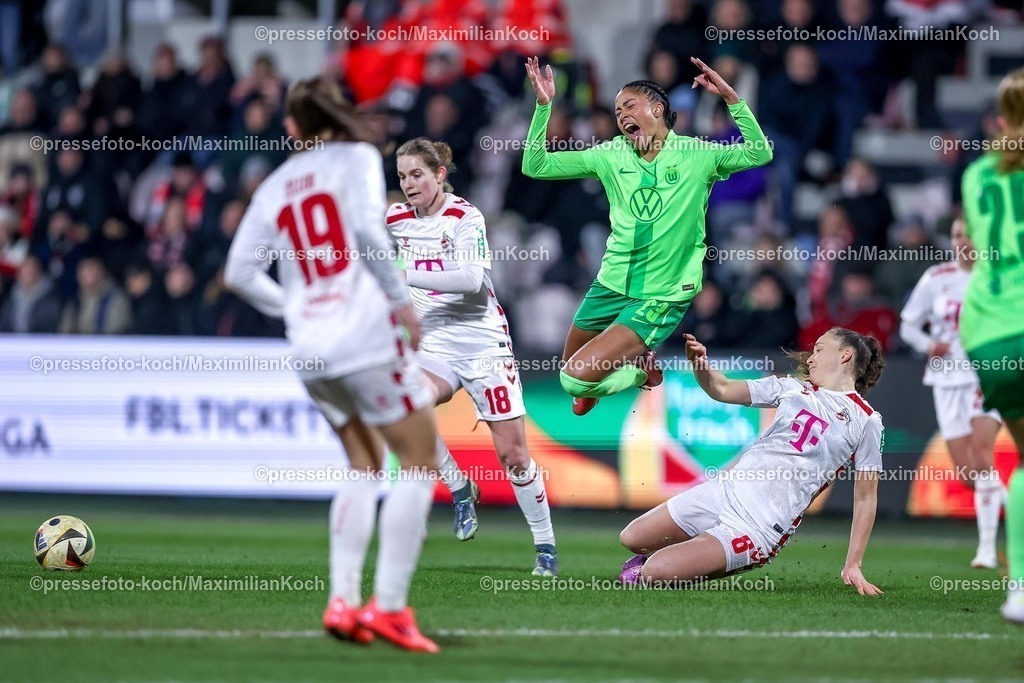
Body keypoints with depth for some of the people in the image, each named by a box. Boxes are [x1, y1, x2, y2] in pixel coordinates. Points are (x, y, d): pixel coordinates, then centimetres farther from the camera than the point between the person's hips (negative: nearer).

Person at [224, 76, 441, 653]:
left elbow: (240, 270, 10)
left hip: (310, 348, 6)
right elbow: (367, 227, -17)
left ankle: (343, 600, 8)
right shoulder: (358, 158, 0)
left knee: (365, 466, 20)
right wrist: (401, 298, -9)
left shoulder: (274, 186, 14)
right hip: (367, 334, -6)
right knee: (421, 463, 3)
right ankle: (389, 606, -6)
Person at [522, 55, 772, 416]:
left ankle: (640, 369, 13)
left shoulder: (696, 155, -8)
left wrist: (731, 98, -26)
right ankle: (632, 358, 44)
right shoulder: (610, 156, 0)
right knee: (569, 366, 16)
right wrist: (543, 106, -13)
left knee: (577, 378, -16)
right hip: (610, 286, 5)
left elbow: (759, 154, -18)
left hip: (661, 297, -5)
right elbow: (536, 166, -2)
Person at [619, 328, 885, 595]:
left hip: (761, 525, -6)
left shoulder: (867, 422, -2)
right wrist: (700, 365, -11)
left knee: (654, 573, -18)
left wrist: (853, 566, -6)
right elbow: (723, 390, 11)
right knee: (631, 539, 8)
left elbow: (865, 497, -2)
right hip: (725, 490, 6)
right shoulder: (794, 388, 13)